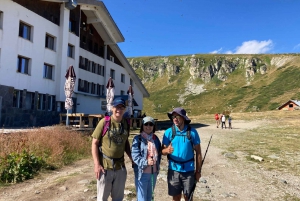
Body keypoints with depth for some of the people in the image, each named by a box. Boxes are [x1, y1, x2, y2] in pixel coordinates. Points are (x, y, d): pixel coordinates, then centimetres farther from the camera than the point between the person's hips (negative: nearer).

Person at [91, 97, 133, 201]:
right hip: (105, 166, -4)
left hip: (120, 166, 4)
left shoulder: (125, 123, 3)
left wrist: (132, 158, 7)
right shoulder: (104, 122, -11)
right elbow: (94, 143, -9)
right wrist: (96, 164, -15)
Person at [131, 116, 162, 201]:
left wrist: (157, 166, 8)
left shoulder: (156, 139, 8)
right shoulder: (138, 139, -8)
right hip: (142, 173, -5)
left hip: (154, 173, 5)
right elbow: (135, 156, -16)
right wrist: (146, 162, -28)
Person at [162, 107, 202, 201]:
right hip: (174, 170, 1)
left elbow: (198, 152, -1)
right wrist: (167, 150, -28)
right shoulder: (169, 132, -6)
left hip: (188, 170, 0)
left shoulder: (192, 132, -7)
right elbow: (162, 150, -4)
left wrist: (198, 171, 0)